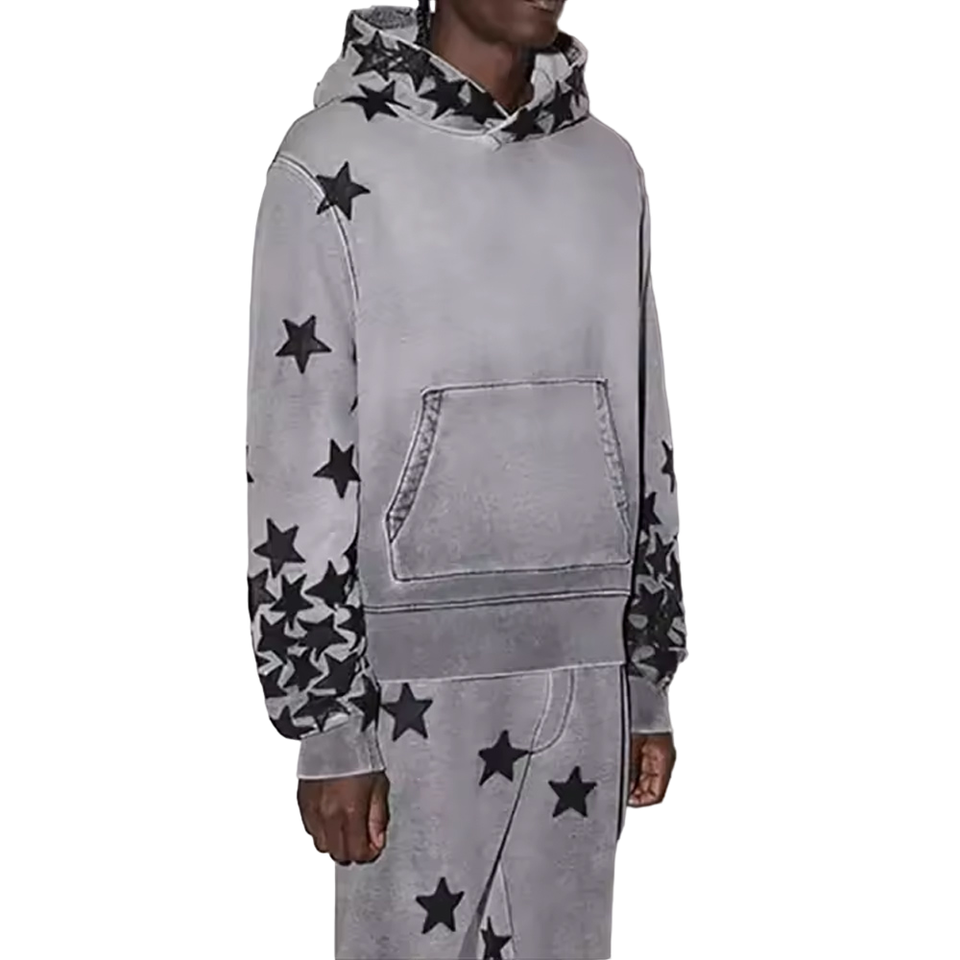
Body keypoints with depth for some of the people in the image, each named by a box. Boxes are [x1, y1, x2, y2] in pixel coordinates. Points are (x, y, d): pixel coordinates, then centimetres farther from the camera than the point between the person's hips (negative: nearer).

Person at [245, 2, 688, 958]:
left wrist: (650, 682, 12)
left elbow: (643, 442, 12)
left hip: (584, 672, 5)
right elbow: (297, 465, -9)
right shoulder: (336, 164, -7)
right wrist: (329, 723, -10)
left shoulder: (609, 167, 8)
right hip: (419, 679, -4)